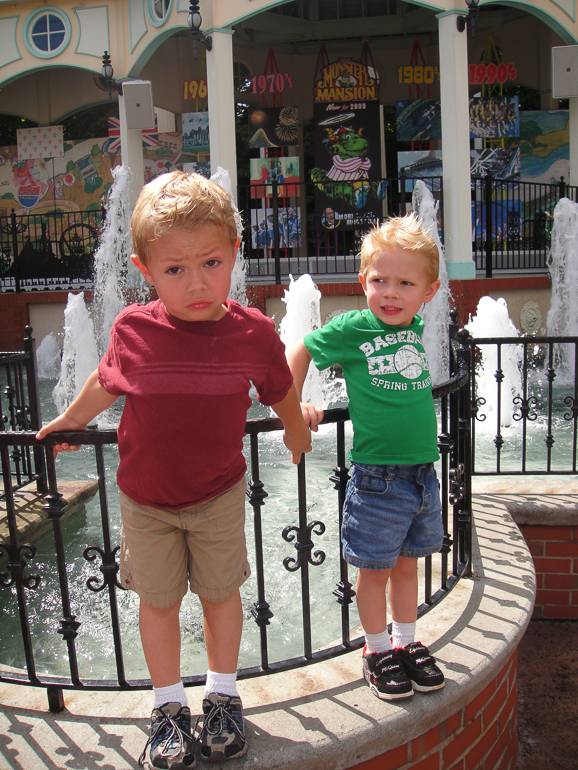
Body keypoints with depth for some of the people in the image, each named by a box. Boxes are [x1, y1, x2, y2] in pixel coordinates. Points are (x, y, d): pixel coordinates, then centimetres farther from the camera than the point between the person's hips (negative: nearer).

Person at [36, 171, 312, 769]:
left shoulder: (253, 333, -19)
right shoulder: (133, 330, -20)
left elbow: (281, 393, 2)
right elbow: (105, 383, 2)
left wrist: (296, 430, 19)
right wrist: (69, 422, 18)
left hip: (219, 493, 0)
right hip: (146, 498, 0)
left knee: (221, 592, 16)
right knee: (158, 600, 14)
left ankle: (222, 696, 40)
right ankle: (168, 708, 36)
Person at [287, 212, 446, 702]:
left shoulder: (416, 328, 2)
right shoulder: (351, 329, -12)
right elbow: (302, 351, 2)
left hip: (421, 472, 5)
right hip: (376, 474, -5)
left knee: (407, 564, 18)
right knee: (375, 569, 9)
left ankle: (405, 643, 37)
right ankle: (377, 652, 29)